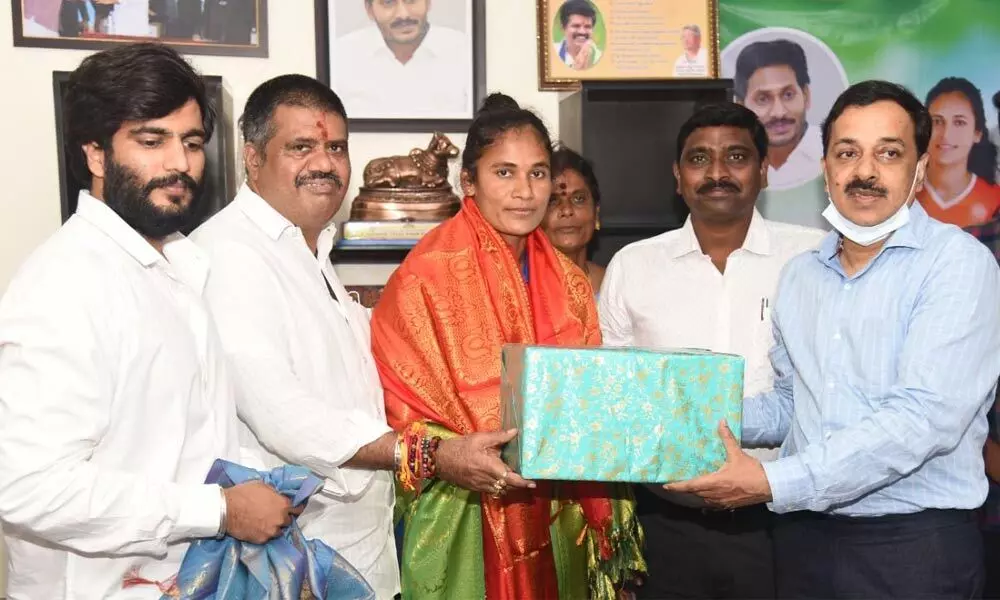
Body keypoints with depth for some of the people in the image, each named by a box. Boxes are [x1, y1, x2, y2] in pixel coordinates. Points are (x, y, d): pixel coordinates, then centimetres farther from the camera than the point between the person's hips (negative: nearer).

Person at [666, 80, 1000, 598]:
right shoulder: (798, 274, 9)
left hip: (915, 541, -5)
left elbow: (925, 417, -21)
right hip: (803, 534, 5)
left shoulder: (957, 263, -11)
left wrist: (774, 483, -23)